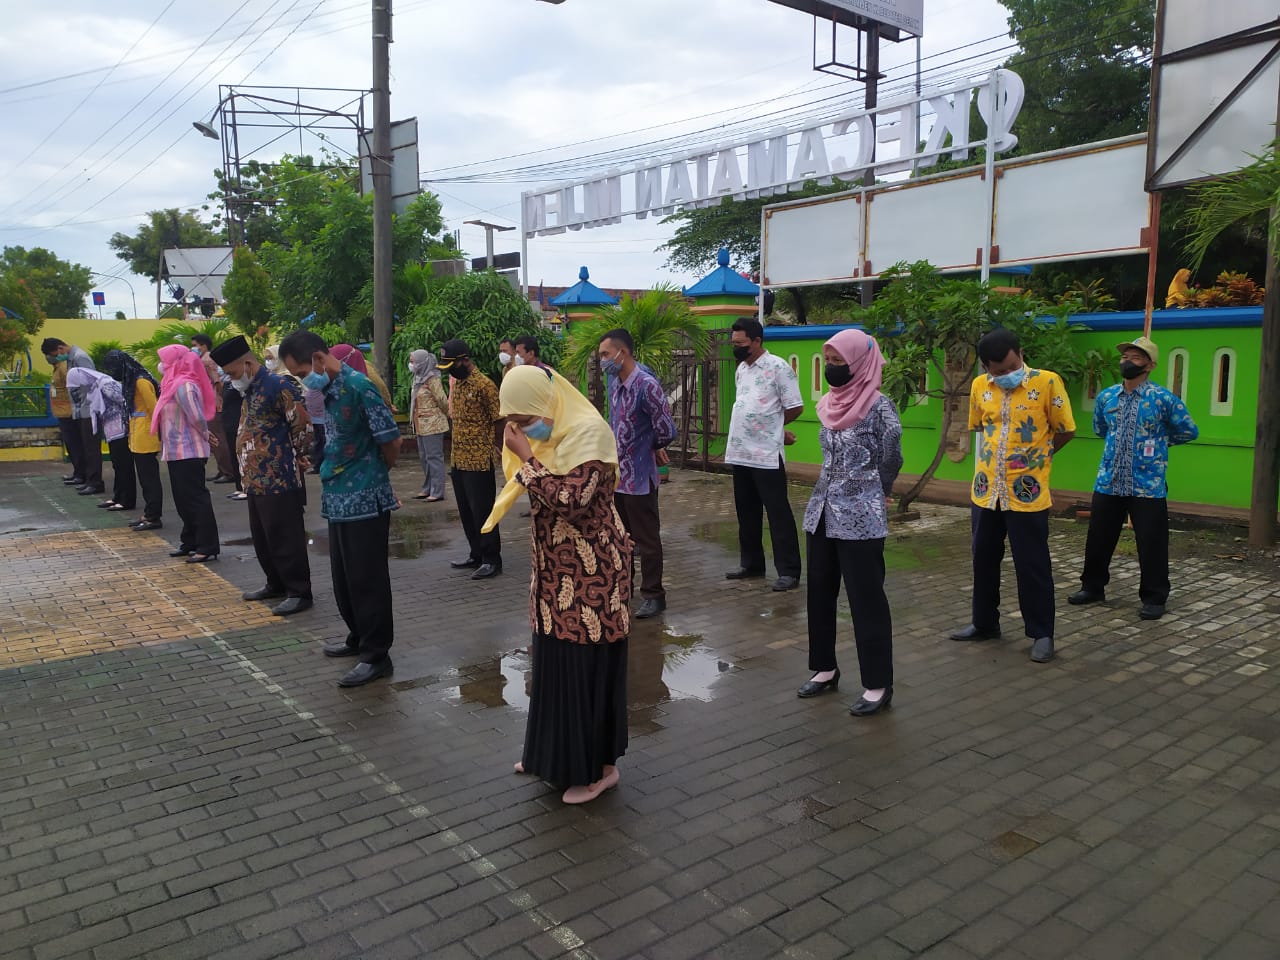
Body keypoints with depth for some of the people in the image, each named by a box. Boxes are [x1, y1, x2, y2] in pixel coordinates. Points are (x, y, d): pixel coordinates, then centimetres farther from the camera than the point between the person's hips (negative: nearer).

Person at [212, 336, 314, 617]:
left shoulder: (278, 386, -15)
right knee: (262, 538, 18)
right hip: (256, 481, 10)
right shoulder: (250, 391, 16)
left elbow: (304, 423, -19)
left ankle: (299, 592, 5)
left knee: (285, 539, -4)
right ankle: (276, 584, 32)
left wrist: (297, 456, -6)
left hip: (280, 481, -10)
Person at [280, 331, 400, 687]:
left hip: (365, 499, -9)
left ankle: (377, 655, 11)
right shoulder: (325, 388, 9)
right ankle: (358, 638, 35)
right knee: (343, 577, 18)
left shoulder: (358, 385, -17)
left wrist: (379, 471, 0)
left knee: (367, 579, 0)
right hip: (339, 498, 9)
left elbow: (391, 440, -15)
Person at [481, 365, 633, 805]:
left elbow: (572, 499, -28)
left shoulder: (588, 431, -18)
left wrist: (527, 457, -23)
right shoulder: (550, 432, 7)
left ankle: (599, 766, 17)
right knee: (554, 663, 17)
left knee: (588, 667, 1)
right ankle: (555, 752, 33)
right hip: (556, 572, 9)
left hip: (590, 575, -8)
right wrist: (520, 452, 0)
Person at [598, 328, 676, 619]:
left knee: (647, 540, 4)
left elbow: (667, 430, -20)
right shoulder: (614, 382, 7)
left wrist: (652, 449, -2)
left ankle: (653, 595, 16)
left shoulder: (646, 385, -20)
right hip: (615, 474, 8)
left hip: (639, 477, -8)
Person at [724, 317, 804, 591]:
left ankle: (788, 571, 3)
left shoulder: (778, 367, -11)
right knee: (747, 512, 15)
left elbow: (795, 408, -10)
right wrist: (769, 429, 8)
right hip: (740, 453, 8)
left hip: (766, 455, -8)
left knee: (778, 513, -2)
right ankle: (751, 563, 28)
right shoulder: (741, 369, 13)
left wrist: (773, 427, 4)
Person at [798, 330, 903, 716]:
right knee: (819, 594, 14)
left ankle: (878, 685, 10)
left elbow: (892, 460, -3)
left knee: (867, 600, 0)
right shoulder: (831, 403, 9)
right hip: (822, 512, 8)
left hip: (861, 518, -7)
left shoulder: (879, 405, -12)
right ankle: (825, 668, 29)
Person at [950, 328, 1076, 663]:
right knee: (984, 560, 15)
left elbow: (1065, 431, 0)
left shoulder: (1047, 382, -10)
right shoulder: (979, 386, 2)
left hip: (1027, 493, -4)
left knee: (1032, 566, 3)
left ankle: (1042, 633, 17)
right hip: (986, 491, 5)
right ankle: (985, 623, 31)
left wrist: (1035, 457, 12)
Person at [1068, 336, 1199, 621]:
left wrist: (1158, 440, 7)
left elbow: (1189, 431, 4)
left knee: (1151, 545, 2)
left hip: (1148, 487, -4)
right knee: (1098, 540, 12)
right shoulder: (1105, 397, 6)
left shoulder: (1164, 399, -8)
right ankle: (1092, 587, 28)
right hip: (1108, 483, 4)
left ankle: (1154, 598, 16)